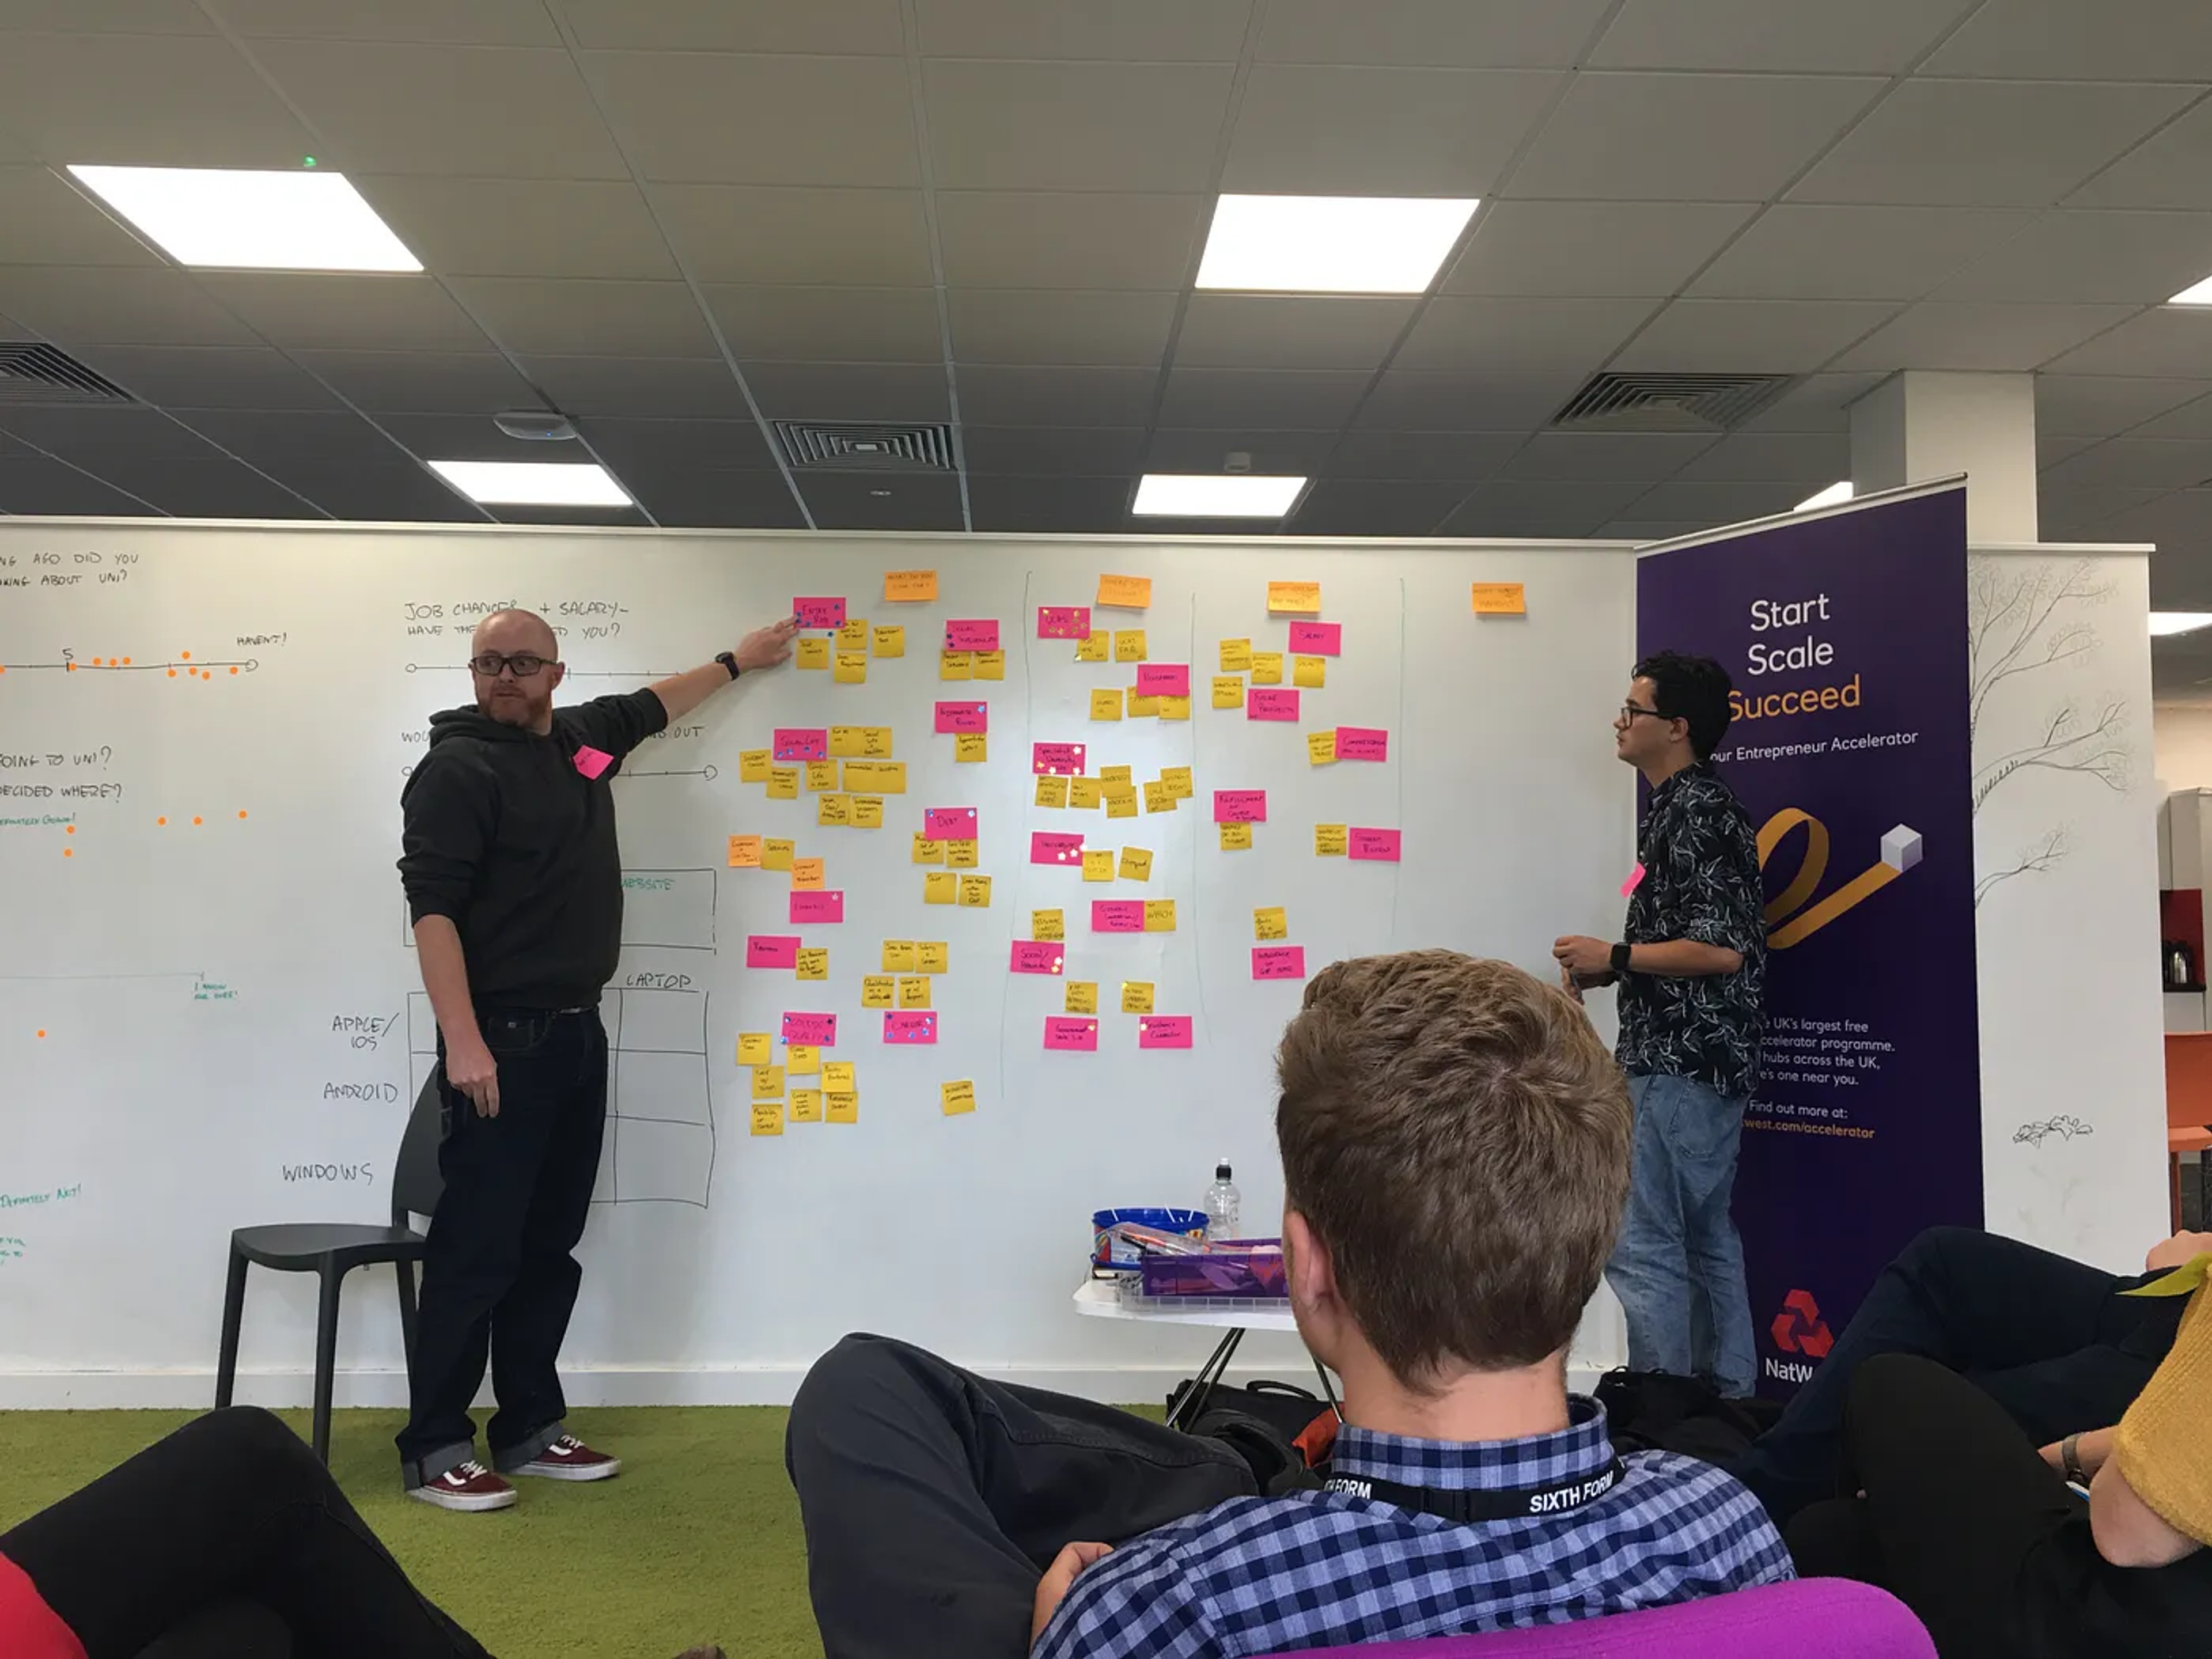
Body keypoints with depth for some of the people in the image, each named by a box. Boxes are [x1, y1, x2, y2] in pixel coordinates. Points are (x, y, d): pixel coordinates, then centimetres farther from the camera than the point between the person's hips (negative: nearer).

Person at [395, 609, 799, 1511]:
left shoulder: (583, 737, 12)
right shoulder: (458, 768, -10)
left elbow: (655, 702, 33)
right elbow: (432, 906, -17)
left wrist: (737, 660, 45)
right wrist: (463, 1042, -24)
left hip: (577, 1034, 8)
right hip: (502, 1042, -8)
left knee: (549, 1246, 13)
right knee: (476, 1250, -3)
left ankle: (529, 1429, 24)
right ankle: (434, 1448, 9)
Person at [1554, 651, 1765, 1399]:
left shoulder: (1697, 813, -16)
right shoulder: (1685, 805, 15)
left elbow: (1721, 949, -22)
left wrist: (1615, 957, -14)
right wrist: (1611, 970, 10)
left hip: (1681, 1064, -11)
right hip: (1692, 1058, 11)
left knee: (1640, 1248, -7)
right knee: (1707, 1241, 14)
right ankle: (1727, 1405, 23)